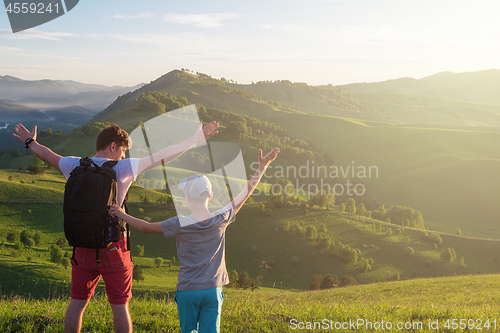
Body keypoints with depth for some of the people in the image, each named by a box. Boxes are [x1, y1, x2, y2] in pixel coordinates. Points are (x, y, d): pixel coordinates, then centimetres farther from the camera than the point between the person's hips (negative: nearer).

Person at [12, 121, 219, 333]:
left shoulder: (75, 166, -1)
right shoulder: (120, 169, -13)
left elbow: (48, 156, 18)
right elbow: (162, 157, -12)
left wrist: (30, 142, 39)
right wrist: (195, 139, -6)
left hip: (83, 246, 4)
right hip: (113, 248, -4)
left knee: (77, 303, 13)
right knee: (120, 305, 8)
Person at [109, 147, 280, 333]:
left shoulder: (180, 224, -14)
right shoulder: (221, 219, -7)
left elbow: (146, 227, -1)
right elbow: (245, 193, 4)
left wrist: (123, 216, 14)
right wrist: (262, 166, 13)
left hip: (187, 290, -2)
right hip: (213, 290, 2)